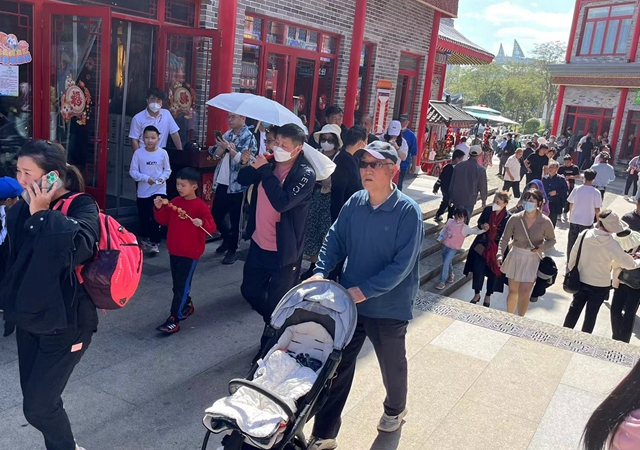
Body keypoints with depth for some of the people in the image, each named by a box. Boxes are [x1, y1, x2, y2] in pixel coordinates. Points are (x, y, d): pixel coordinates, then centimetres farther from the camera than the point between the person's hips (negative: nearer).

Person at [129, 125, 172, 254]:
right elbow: (133, 171, -5)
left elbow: (168, 170, 3)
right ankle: (144, 238, 36)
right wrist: (146, 178, -19)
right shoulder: (138, 153, -6)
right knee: (143, 217, 13)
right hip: (143, 191, 2)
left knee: (156, 217, -8)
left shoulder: (163, 153, -5)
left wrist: (162, 178, -17)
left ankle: (155, 242, 1)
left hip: (159, 190, -2)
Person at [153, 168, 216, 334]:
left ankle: (174, 320, -1)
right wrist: (159, 208, -5)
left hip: (190, 253, -6)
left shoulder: (200, 206, -13)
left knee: (182, 285, -4)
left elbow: (211, 227, -17)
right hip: (173, 250, 7)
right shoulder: (174, 202, 5)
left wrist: (202, 223, -37)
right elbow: (164, 221, 12)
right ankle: (187, 306, 40)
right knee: (178, 283, 18)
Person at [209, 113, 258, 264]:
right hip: (221, 183, 7)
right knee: (216, 215, 16)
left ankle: (232, 249, 16)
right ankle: (227, 239, 38)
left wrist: (229, 148, -21)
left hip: (236, 185, -7)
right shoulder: (227, 135, 12)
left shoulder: (249, 137, -8)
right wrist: (223, 146, -13)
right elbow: (216, 155, 5)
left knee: (234, 219, 2)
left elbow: (244, 160, -18)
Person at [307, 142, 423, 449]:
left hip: (389, 308, -3)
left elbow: (402, 264, -22)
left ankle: (395, 409, 52)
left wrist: (365, 290, -26)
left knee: (392, 365, 21)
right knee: (337, 367, 10)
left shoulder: (407, 211, -19)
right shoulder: (354, 203, -4)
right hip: (349, 301, 4)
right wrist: (321, 272, -13)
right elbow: (335, 240, 2)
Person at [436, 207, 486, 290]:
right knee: (447, 262, 19)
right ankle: (450, 274, 46)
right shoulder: (450, 221, -5)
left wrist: (484, 229, -37)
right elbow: (444, 230, 10)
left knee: (446, 263, -11)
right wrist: (440, 238, 7)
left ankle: (442, 282, -3)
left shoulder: (464, 228, -18)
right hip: (445, 245, 5)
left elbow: (475, 231, -23)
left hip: (453, 248, -5)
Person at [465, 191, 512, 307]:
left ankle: (488, 296, 33)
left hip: (496, 249, -2)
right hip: (481, 246, 3)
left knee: (493, 273, 11)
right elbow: (479, 222, 11)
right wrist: (482, 226, -11)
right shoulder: (487, 210, -6)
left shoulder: (509, 217, -16)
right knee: (478, 270, 5)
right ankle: (477, 294, 26)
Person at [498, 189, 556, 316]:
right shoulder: (515, 219, -10)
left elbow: (552, 240, 3)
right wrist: (500, 254, -22)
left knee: (524, 292, -8)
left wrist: (542, 247, -18)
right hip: (515, 257, 2)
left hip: (533, 259, -2)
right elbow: (504, 239, -8)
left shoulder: (545, 222, -12)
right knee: (513, 291, 13)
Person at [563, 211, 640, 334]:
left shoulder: (584, 234, -15)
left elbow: (573, 255, -3)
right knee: (591, 314, 14)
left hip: (581, 281, 3)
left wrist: (570, 269, 13)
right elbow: (629, 263, -13)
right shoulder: (612, 244, -23)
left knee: (575, 308, 20)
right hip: (600, 286, -3)